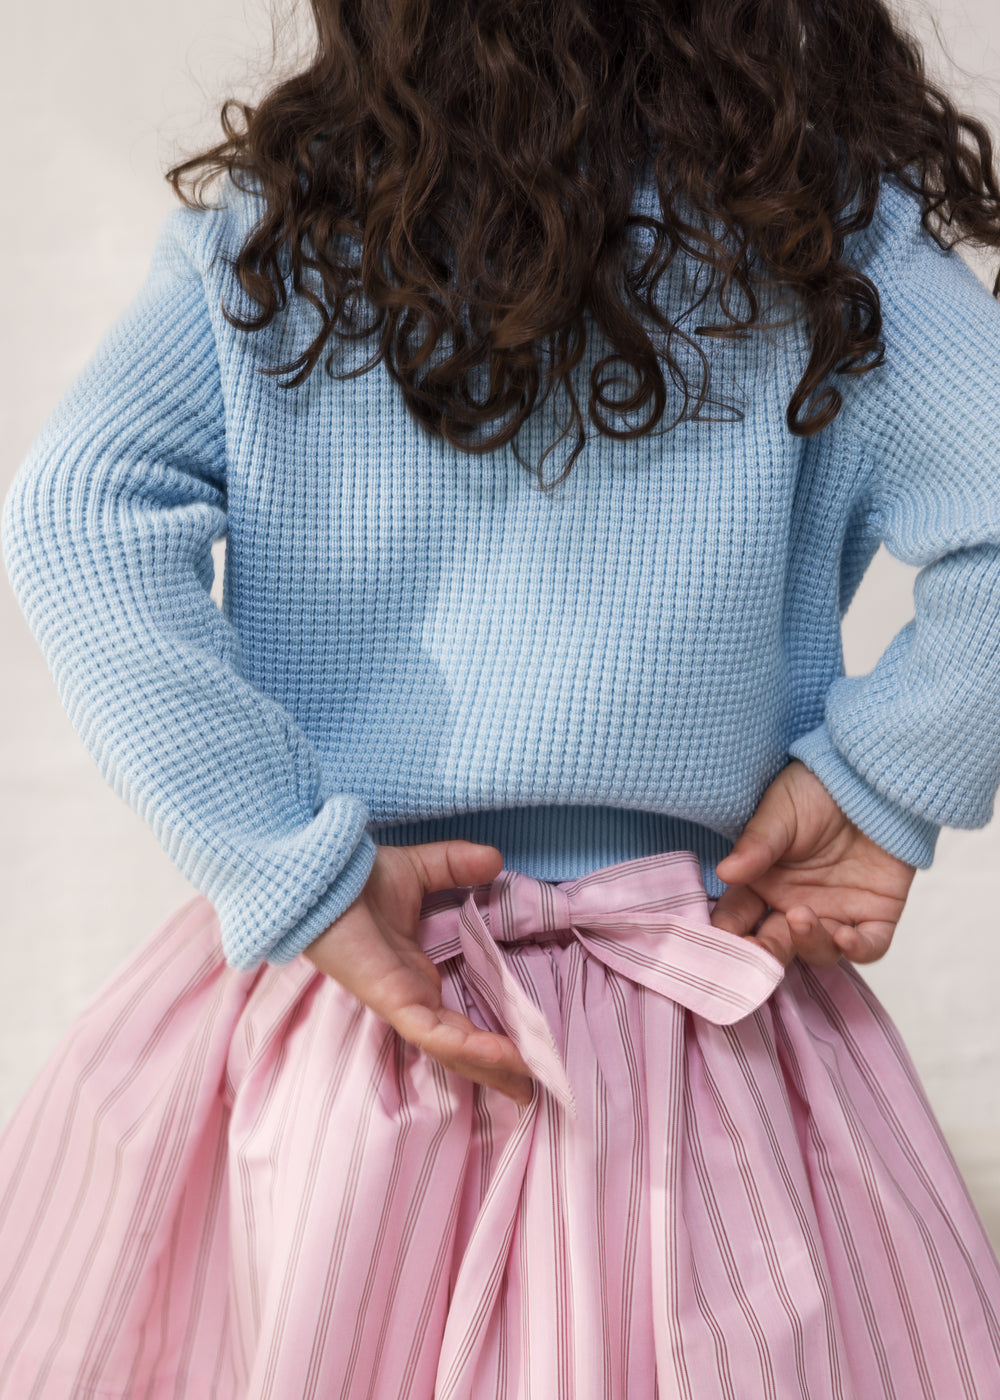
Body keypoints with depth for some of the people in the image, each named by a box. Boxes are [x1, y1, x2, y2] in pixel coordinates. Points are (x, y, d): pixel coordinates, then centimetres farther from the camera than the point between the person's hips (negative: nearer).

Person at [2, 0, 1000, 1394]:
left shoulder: (273, 232, 1)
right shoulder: (821, 229, -2)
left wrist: (294, 875, -14)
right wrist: (885, 780, -2)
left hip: (308, 1009, 2)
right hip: (682, 1036, -1)